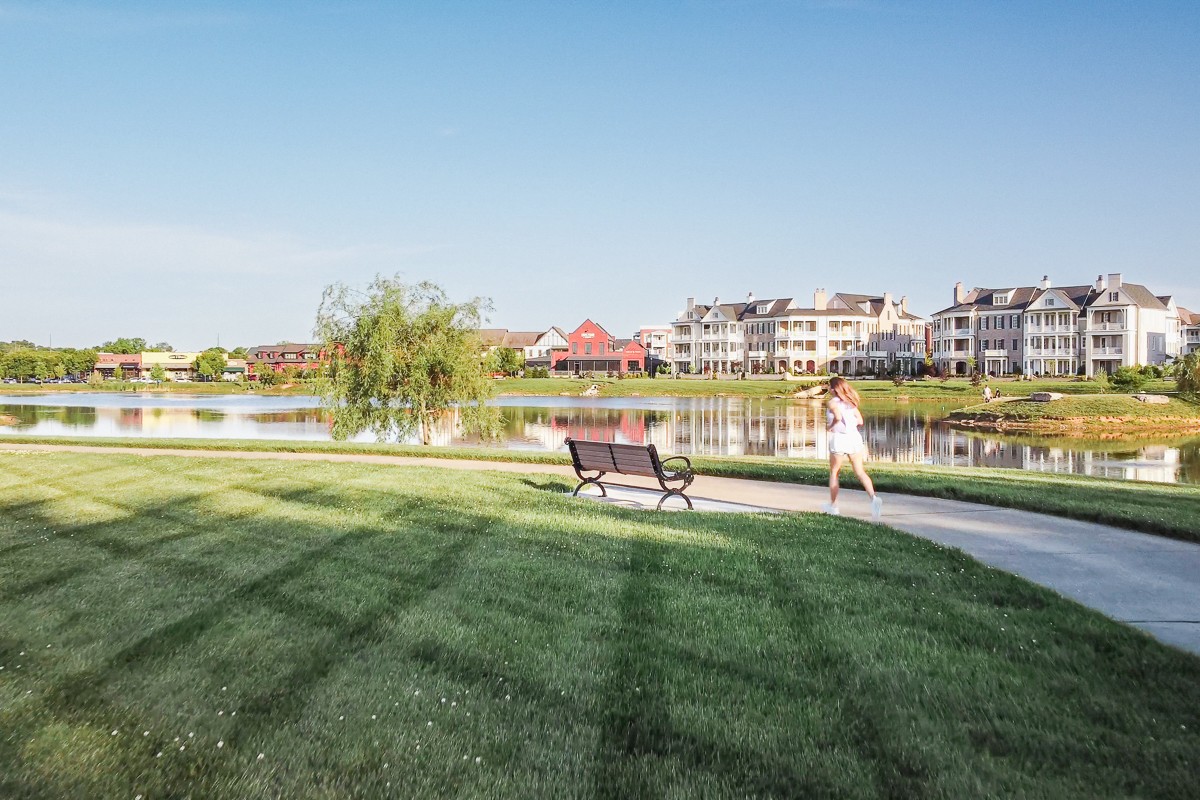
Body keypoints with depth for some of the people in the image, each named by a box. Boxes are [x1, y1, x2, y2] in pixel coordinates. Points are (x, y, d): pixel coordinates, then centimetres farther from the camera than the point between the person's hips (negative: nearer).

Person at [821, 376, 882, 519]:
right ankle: (874, 498, -19)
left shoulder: (833, 402, -5)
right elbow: (860, 420, 9)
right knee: (860, 472, 3)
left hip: (839, 438, -5)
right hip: (854, 437, 5)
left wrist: (830, 426, -7)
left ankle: (833, 505, 18)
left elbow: (838, 417, -23)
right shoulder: (850, 402, 14)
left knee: (834, 472, 12)